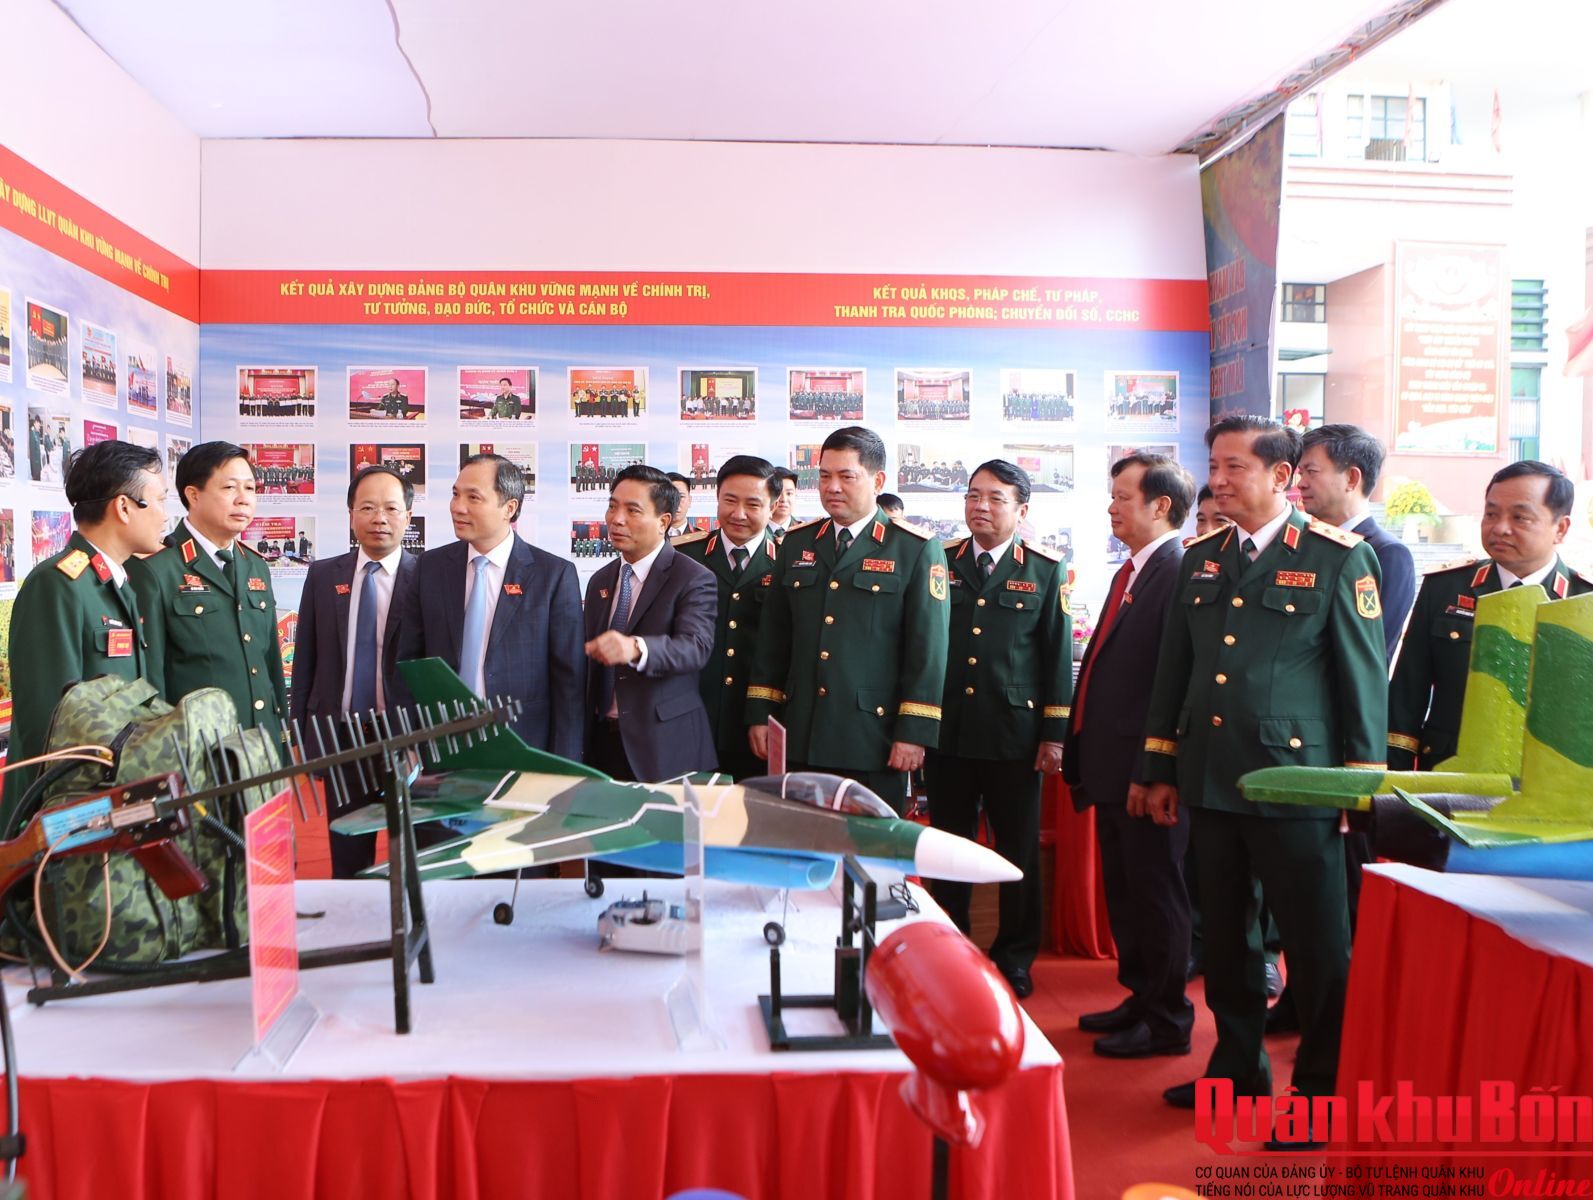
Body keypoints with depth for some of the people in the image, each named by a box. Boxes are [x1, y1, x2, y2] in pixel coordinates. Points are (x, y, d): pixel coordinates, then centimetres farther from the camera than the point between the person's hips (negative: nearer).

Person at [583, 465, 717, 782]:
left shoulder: (693, 579, -9)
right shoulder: (600, 580, 12)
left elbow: (696, 646, -25)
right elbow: (591, 664, 15)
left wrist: (635, 648, -44)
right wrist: (585, 737, 10)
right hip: (603, 740, 5)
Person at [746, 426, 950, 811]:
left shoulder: (917, 551, -3)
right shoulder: (796, 544, 11)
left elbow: (928, 649, -7)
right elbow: (774, 638, 13)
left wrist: (915, 733, -11)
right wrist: (759, 713, 8)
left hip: (874, 742, -4)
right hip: (800, 740, 4)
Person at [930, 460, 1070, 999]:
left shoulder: (1045, 570, 2)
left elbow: (1058, 655, 1)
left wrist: (1054, 733, -4)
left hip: (1014, 733, -2)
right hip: (947, 730, 2)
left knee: (1019, 850, 7)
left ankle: (1015, 956, 22)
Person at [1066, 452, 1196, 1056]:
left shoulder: (1179, 574, -16)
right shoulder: (1131, 572, 15)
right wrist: (1084, 752, 16)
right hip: (1112, 764, 10)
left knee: (1155, 892, 3)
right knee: (1123, 889, 19)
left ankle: (1167, 1022, 17)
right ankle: (1140, 998, 33)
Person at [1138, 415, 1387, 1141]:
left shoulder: (1337, 558, -5)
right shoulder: (1201, 558, 11)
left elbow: (1364, 677, -4)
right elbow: (1173, 668, 14)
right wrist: (1159, 771, 12)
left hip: (1293, 783, -5)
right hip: (1210, 780, 6)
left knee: (1317, 944, 4)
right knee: (1224, 933, 15)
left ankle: (1323, 1088, 19)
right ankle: (1238, 1066, 31)